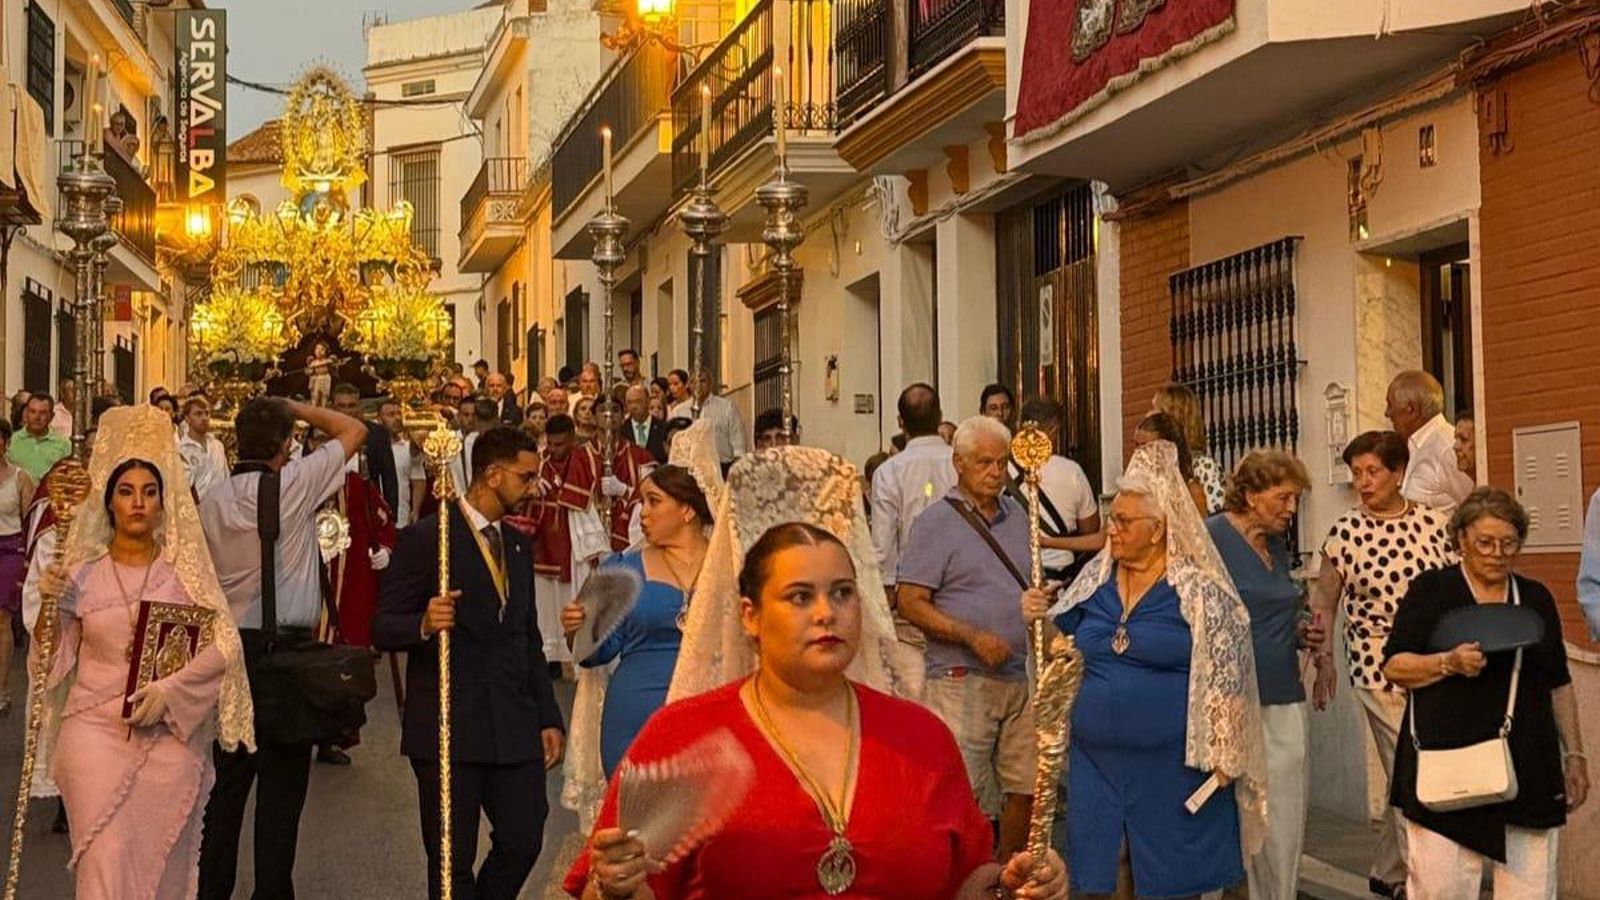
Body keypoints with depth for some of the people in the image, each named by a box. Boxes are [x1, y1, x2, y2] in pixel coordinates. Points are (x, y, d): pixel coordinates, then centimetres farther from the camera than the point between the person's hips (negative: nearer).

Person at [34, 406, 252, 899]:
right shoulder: (83, 573, 3)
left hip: (171, 735, 0)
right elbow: (56, 661, 5)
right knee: (106, 859, -9)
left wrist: (168, 690, -15)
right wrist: (50, 605, -11)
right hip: (95, 730, 0)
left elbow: (224, 646, -3)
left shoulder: (184, 568, 3)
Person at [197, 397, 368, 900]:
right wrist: (298, 409, 8)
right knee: (282, 782, 2)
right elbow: (354, 431, 1)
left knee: (229, 776, 14)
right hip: (286, 648, -5)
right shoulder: (294, 484, -9)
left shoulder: (212, 502, 4)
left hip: (229, 645, 5)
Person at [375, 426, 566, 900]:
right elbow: (383, 629, -8)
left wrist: (549, 718, 14)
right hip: (448, 725, -6)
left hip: (515, 725, 6)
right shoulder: (425, 539, -7)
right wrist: (424, 624, -29)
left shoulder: (519, 545, 15)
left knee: (524, 841, 5)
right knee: (452, 862, 2)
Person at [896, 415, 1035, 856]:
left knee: (1026, 787, 10)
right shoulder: (935, 522, -6)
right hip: (963, 679, -6)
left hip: (1021, 675, 7)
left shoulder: (1017, 515, 15)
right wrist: (974, 637, -19)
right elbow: (910, 601, -12)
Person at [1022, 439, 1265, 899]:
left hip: (1171, 763, -5)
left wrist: (1222, 754, -10)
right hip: (1096, 757, 5)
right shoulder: (1095, 577, 5)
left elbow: (1225, 677, -9)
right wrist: (1040, 615, -4)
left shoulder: (1199, 588, -10)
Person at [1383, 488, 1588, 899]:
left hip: (1529, 771, 3)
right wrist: (1449, 662, -17)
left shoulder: (1536, 598, 14)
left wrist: (1575, 754, 15)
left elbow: (1559, 685, 19)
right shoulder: (1430, 590, 3)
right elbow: (1393, 666, -1)